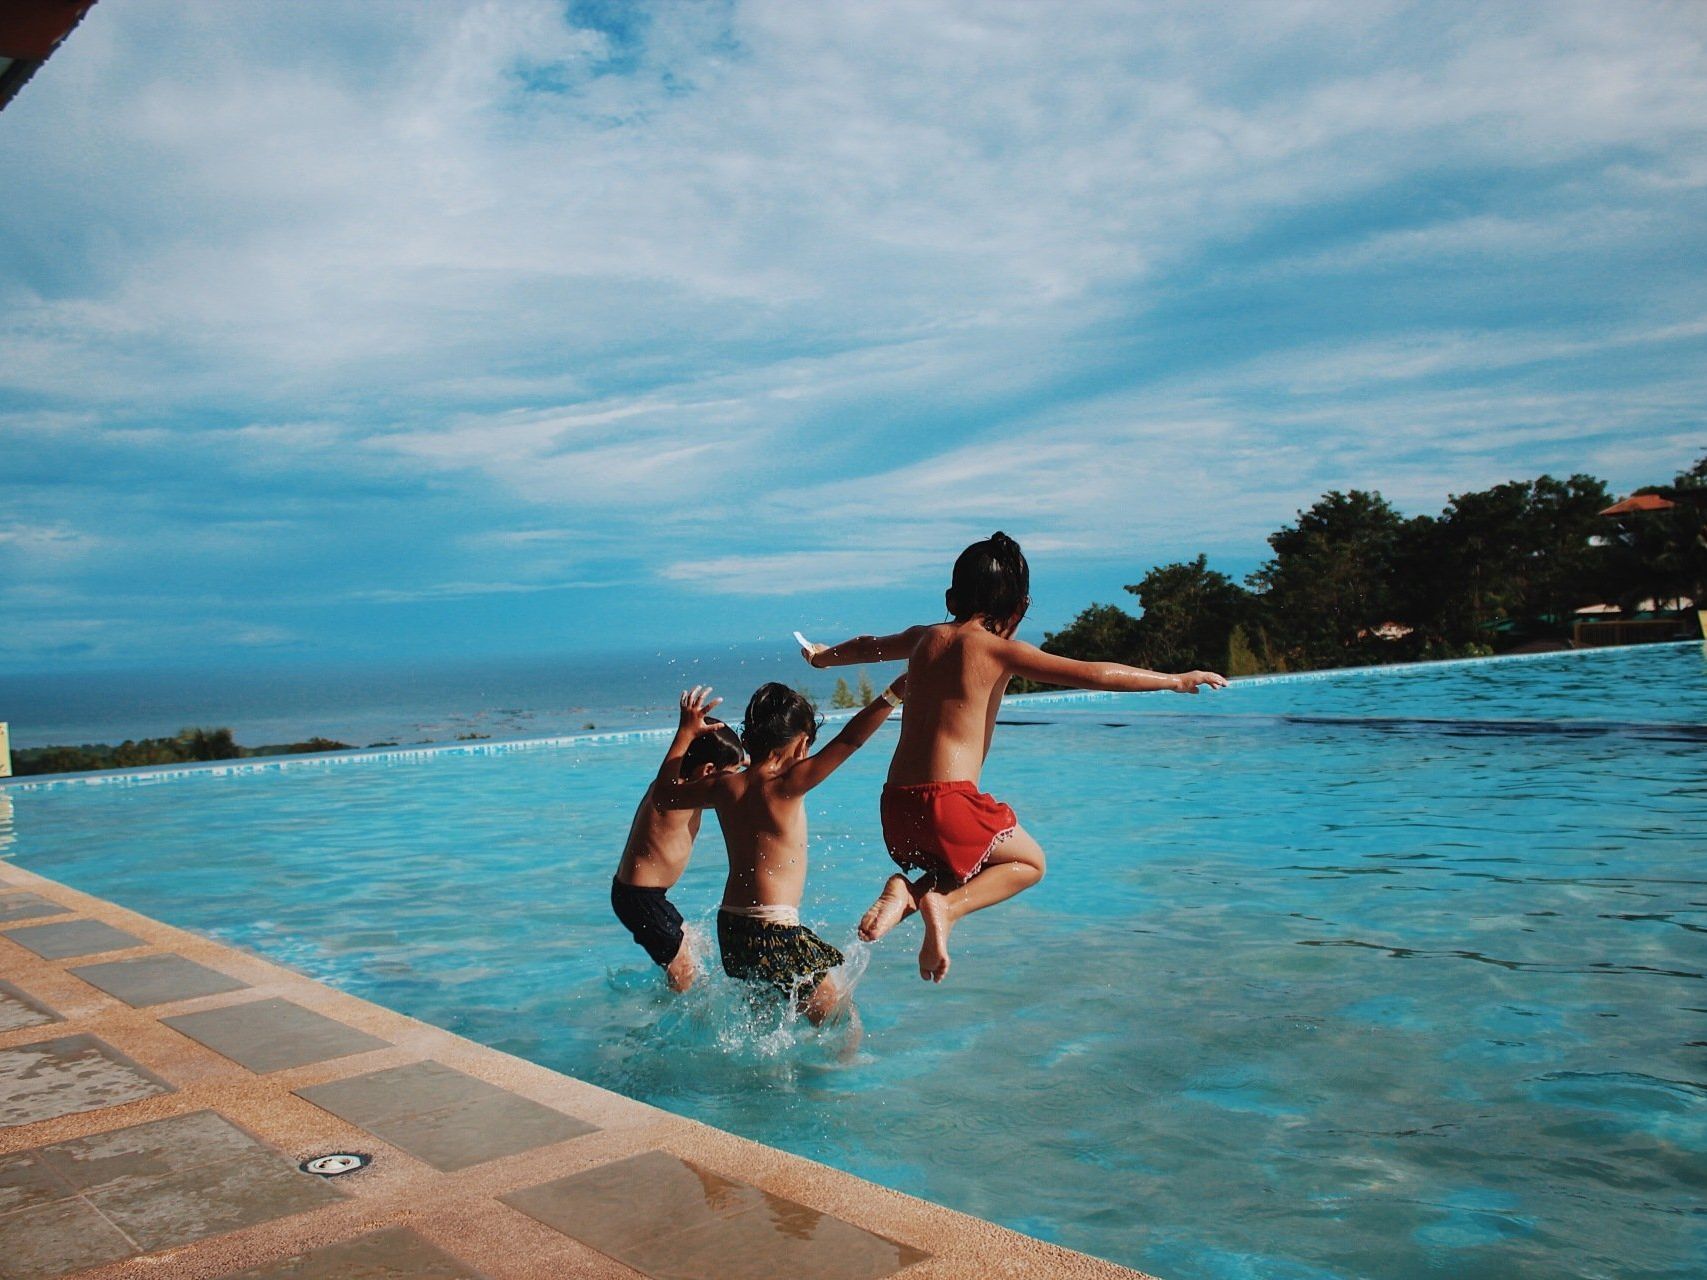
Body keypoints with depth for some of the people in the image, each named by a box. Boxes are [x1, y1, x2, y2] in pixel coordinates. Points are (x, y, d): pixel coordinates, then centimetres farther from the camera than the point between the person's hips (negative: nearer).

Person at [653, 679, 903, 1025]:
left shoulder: (724, 786, 5)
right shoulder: (784, 785, -12)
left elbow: (663, 794, 22)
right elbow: (848, 741, -18)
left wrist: (686, 731, 27)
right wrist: (893, 694, -20)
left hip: (730, 927, 7)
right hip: (774, 932, -7)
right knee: (840, 1020, 4)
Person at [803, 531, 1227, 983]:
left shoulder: (924, 638, 14)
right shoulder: (1000, 650, -5)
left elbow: (865, 646, 35)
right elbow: (1095, 675, -9)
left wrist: (823, 655, 56)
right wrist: (1175, 680, 0)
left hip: (895, 805, 7)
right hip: (948, 801, -6)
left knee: (968, 864, 30)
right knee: (1029, 862, 18)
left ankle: (907, 892, 2)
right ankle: (946, 906, -6)